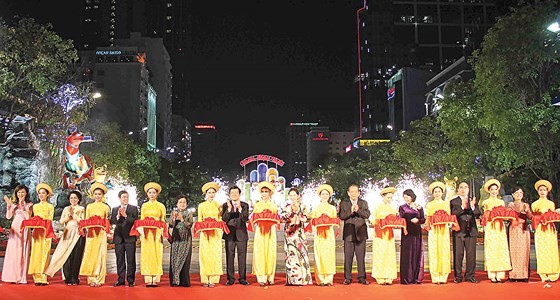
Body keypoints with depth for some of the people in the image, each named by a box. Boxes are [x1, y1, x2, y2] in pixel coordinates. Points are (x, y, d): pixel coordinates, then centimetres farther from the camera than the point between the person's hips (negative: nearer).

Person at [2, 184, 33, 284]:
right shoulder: (13, 204, 11)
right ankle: (12, 276, 4)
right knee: (13, 252, -2)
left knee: (23, 252, -2)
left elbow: (28, 217, -7)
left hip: (24, 230, -1)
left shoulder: (29, 204, 7)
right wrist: (8, 205, -7)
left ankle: (22, 277, 1)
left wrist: (22, 204, -9)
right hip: (14, 229, 1)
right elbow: (8, 216, 2)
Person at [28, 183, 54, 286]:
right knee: (36, 253, -2)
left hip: (46, 232, -3)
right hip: (36, 231, 3)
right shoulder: (35, 206, 17)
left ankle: (43, 278, -9)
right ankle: (37, 277, -1)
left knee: (44, 254, -7)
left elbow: (50, 220, 1)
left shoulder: (50, 206, 8)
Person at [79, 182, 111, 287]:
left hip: (101, 233, -1)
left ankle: (99, 279, -3)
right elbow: (86, 220, 13)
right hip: (91, 233, 1)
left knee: (100, 255, -5)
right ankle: (91, 279, -2)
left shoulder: (106, 207, 10)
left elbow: (107, 221, 10)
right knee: (90, 254, -5)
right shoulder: (89, 206, 14)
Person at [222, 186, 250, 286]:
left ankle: (242, 278, 9)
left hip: (241, 234, 0)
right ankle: (230, 279, 10)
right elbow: (224, 219, -5)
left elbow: (245, 219, -9)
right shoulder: (225, 205, 6)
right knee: (229, 257, 2)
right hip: (229, 234, 0)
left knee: (242, 257, 1)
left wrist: (240, 208, -22)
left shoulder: (245, 205, 5)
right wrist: (229, 209, -19)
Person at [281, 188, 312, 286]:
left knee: (301, 252, -8)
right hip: (289, 232, 0)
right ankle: (291, 279, -1)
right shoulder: (287, 207, 11)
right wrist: (292, 211, -10)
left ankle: (302, 278, -4)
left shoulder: (302, 207, 10)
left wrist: (298, 210, -10)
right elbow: (283, 219, 1)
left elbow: (305, 218, -1)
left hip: (299, 233, 0)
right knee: (290, 253, -5)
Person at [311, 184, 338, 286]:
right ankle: (320, 279, -3)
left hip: (329, 233, 0)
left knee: (329, 255, -5)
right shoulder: (316, 208, 12)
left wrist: (329, 223, -10)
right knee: (319, 255, -5)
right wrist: (318, 223, -11)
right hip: (319, 233, 0)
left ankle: (329, 279, -4)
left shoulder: (332, 208, 13)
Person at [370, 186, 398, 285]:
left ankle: (388, 278, 1)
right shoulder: (378, 207, 3)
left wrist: (396, 217, -6)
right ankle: (380, 278, -5)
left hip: (389, 234, 4)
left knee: (389, 255, -1)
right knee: (380, 255, -7)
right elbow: (373, 220, 0)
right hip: (380, 234, -4)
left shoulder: (392, 209, 14)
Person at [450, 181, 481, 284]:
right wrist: (462, 207, -21)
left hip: (471, 231, 2)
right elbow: (452, 214, -9)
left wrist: (473, 207, -15)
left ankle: (470, 276, 11)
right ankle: (458, 276, 6)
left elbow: (478, 215, 3)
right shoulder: (453, 202, 6)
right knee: (458, 254, -1)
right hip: (458, 232, -2)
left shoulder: (473, 201, 14)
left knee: (471, 254, 3)